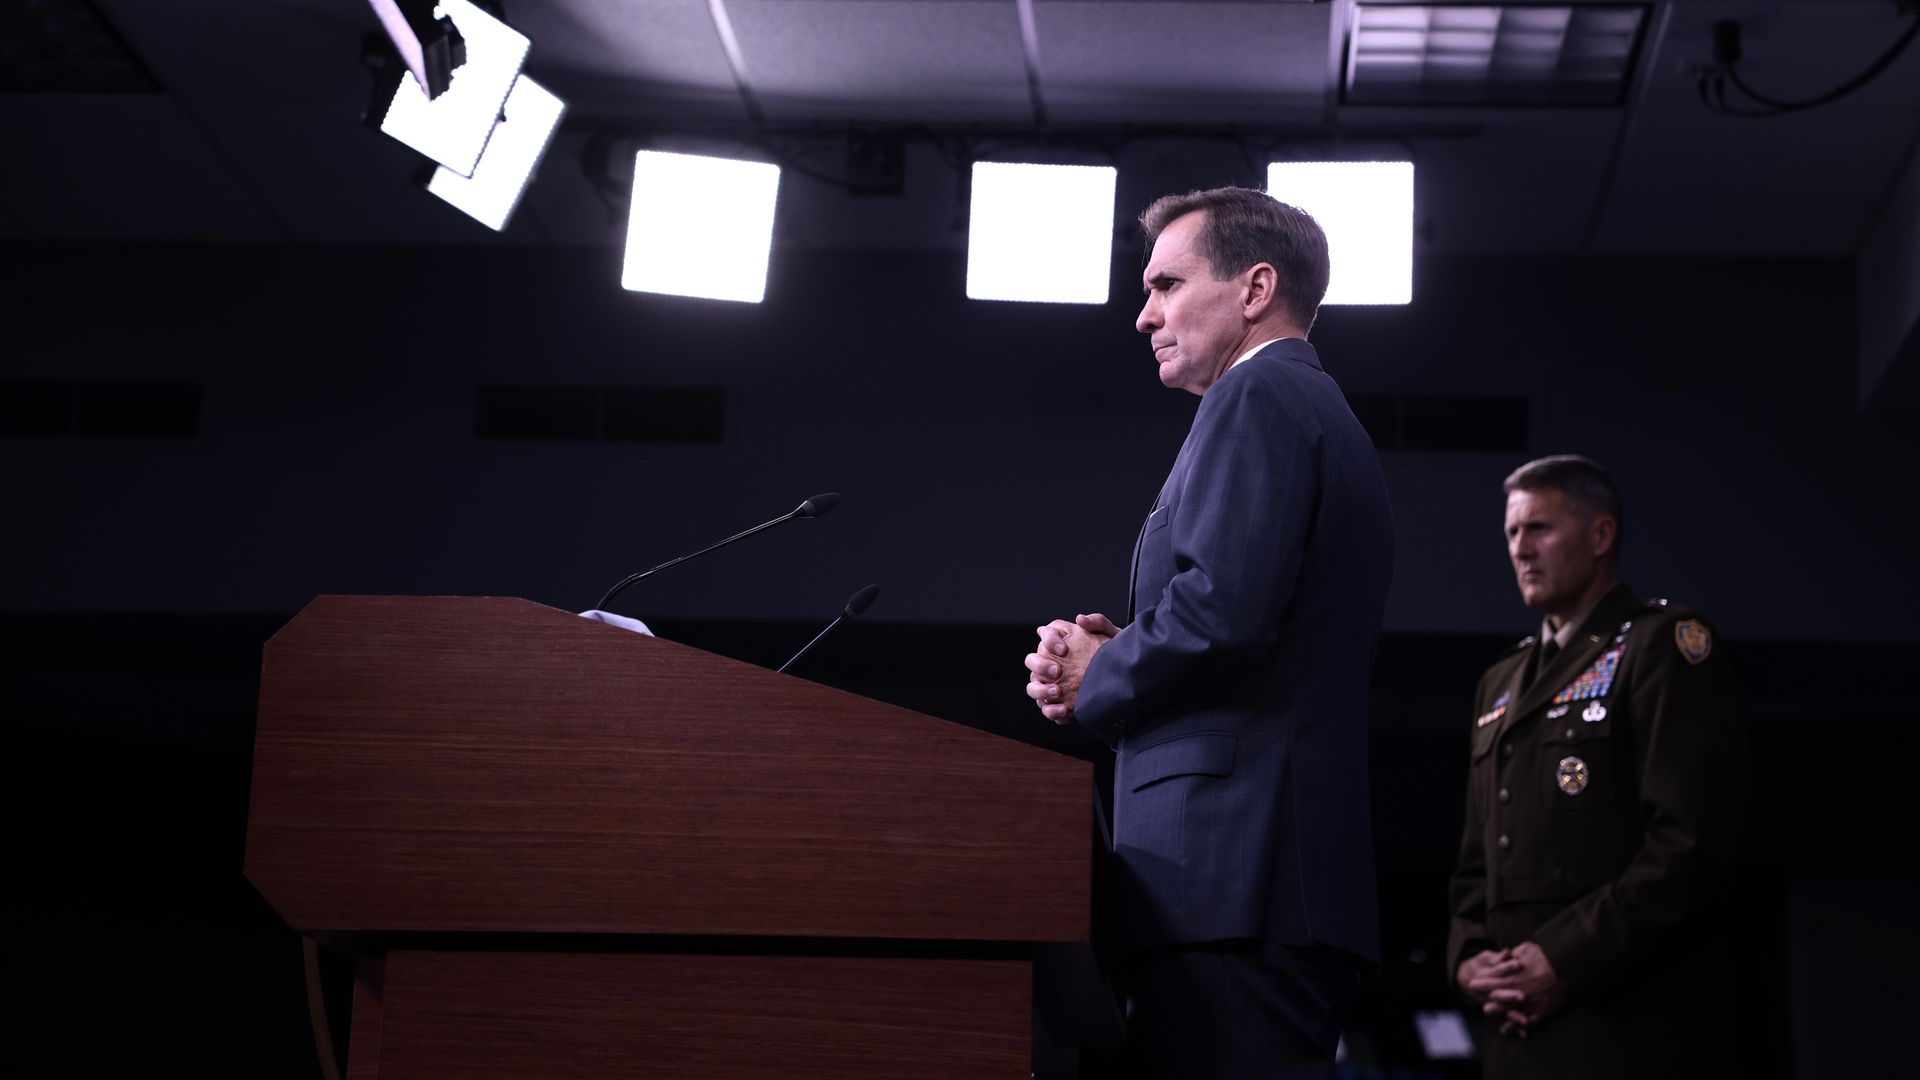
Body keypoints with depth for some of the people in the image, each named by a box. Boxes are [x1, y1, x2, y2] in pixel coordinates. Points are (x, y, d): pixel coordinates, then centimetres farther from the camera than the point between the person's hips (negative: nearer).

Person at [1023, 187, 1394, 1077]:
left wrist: (1097, 675, -3)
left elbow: (1224, 606, -20)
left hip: (1228, 874, -10)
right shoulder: (1326, 415, 27)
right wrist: (1117, 655, 10)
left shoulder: (1258, 397, -4)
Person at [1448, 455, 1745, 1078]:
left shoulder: (1663, 644, -1)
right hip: (1517, 1020, 7)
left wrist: (1568, 960, -16)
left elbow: (1693, 839, -12)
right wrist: (1470, 958, 2)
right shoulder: (1501, 684, 22)